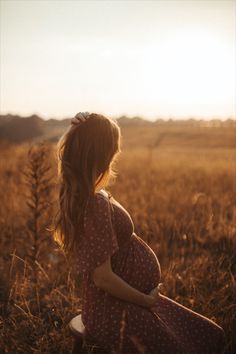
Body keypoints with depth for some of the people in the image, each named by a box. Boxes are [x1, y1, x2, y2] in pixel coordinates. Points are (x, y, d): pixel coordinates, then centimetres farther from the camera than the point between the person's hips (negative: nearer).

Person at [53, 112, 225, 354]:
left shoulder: (79, 194, 1)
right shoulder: (96, 204, -29)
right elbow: (103, 277, -26)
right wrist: (147, 300, -14)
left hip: (130, 301, 10)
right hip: (117, 311, -10)